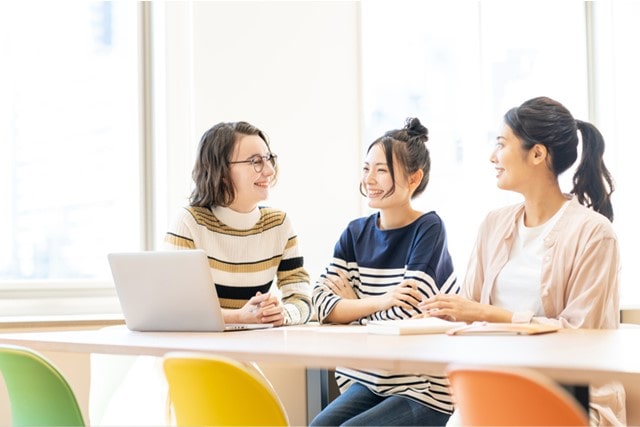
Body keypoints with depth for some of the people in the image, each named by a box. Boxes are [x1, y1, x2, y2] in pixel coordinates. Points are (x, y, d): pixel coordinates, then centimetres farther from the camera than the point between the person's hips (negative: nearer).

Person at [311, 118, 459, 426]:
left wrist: (353, 305, -2)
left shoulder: (428, 229, -9)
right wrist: (379, 301, -19)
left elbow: (406, 316, -17)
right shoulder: (356, 233, 8)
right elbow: (322, 304, -5)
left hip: (424, 390, -5)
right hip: (369, 380, 5)